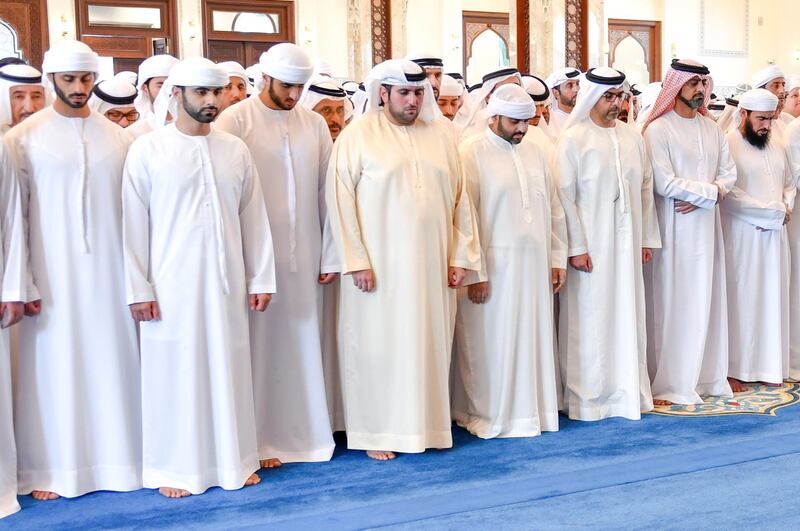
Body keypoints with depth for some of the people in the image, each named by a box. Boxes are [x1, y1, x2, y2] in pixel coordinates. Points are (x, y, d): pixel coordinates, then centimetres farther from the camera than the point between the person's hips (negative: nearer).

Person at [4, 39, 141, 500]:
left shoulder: (117, 136, 7)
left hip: (108, 272, 2)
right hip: (52, 275, -2)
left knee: (111, 361, 7)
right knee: (53, 365, 3)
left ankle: (114, 457, 20)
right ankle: (49, 467, 16)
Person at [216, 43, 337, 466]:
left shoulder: (314, 124, 7)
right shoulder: (235, 120, -5)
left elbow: (326, 193, 7)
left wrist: (330, 255, 4)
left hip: (305, 256, 4)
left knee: (303, 344, 11)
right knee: (261, 346, 5)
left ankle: (305, 431, 25)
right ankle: (261, 439, 18)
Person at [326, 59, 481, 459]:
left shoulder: (440, 134, 9)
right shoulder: (358, 135, -3)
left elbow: (459, 197, 10)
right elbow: (341, 199, -7)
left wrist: (460, 256, 5)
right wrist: (356, 260, -12)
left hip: (432, 264, 4)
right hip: (380, 264, -4)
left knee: (429, 342, 10)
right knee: (378, 345, 4)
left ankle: (426, 423, 24)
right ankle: (376, 431, 17)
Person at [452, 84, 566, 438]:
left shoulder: (537, 152, 11)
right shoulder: (471, 153, -6)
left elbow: (554, 209, 14)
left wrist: (558, 258, 9)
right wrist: (474, 272, -13)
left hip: (535, 265, 5)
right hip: (493, 267, -5)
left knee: (533, 337, 11)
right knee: (493, 341, 3)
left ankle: (533, 408, 24)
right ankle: (491, 415, 16)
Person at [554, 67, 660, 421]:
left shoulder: (632, 137, 10)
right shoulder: (573, 139, -6)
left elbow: (645, 188, 13)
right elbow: (564, 195, -9)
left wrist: (647, 238, 10)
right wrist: (575, 246, -13)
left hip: (627, 243, 5)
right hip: (591, 245, -5)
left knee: (627, 314, 10)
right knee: (590, 316, 0)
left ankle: (627, 390, 22)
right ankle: (586, 397, 12)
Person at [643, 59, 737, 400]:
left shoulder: (711, 128, 12)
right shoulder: (658, 130, -8)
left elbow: (729, 173, 8)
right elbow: (665, 184, -16)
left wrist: (701, 198, -10)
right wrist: (711, 191, -9)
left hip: (707, 225, 6)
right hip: (674, 229, -6)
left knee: (706, 300, 10)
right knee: (672, 302, -2)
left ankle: (706, 376, 22)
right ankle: (668, 382, 8)